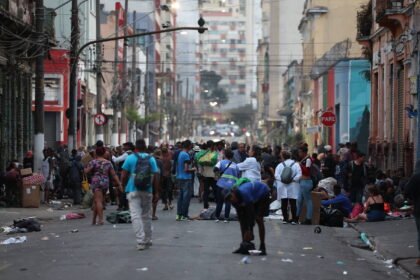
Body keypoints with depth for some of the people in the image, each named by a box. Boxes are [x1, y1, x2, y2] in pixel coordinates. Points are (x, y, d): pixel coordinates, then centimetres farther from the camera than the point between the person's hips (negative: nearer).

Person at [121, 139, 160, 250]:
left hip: (133, 191, -3)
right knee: (147, 216, 15)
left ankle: (141, 240, -19)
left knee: (135, 215, -7)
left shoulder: (130, 158, -2)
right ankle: (147, 240, 24)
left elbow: (123, 176, -2)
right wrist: (156, 193, 5)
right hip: (147, 191, 3)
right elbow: (156, 177, 0)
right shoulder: (151, 159, 4)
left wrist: (123, 186, 15)